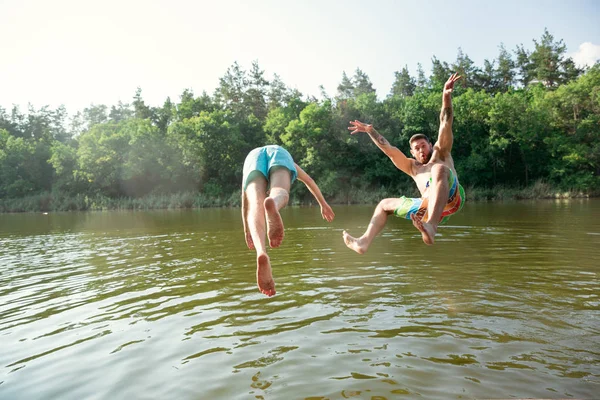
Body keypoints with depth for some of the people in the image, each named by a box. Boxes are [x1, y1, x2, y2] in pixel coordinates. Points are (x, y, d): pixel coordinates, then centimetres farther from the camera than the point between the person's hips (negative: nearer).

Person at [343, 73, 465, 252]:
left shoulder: (441, 154, 24)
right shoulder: (413, 167, 34)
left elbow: (445, 124, 10)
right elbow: (389, 149, 25)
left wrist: (446, 96, -2)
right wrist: (371, 131, 18)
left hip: (450, 198, -5)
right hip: (428, 208, 5)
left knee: (439, 169, -34)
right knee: (385, 204, 16)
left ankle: (430, 227, -54)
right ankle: (364, 242, -1)